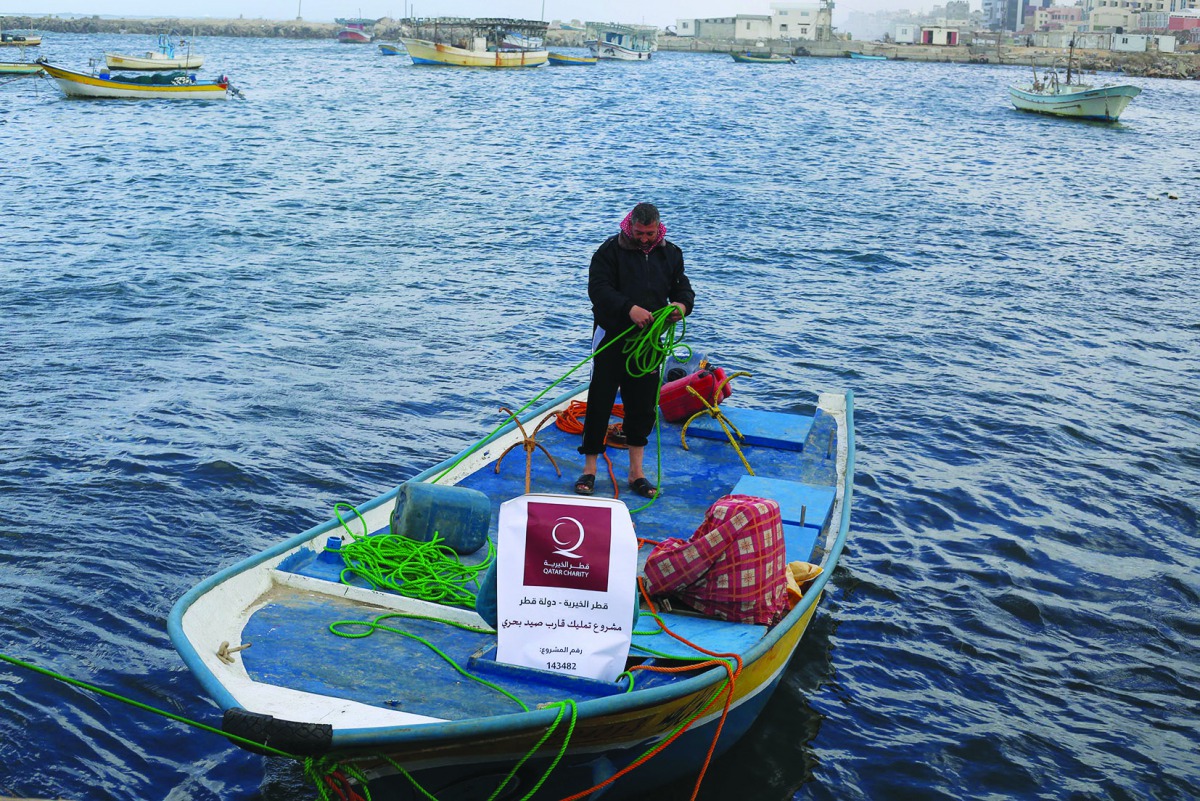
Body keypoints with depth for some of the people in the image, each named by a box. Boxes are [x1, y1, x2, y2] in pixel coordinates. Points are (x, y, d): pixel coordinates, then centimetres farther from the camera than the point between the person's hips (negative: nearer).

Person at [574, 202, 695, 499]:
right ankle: (589, 470, 9)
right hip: (611, 337, -4)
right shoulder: (610, 250, -7)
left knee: (643, 405, 8)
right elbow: (598, 288, -16)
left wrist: (682, 305, -13)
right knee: (600, 402, -1)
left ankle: (636, 472, 18)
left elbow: (683, 287, 12)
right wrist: (629, 309, -30)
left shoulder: (670, 253, 7)